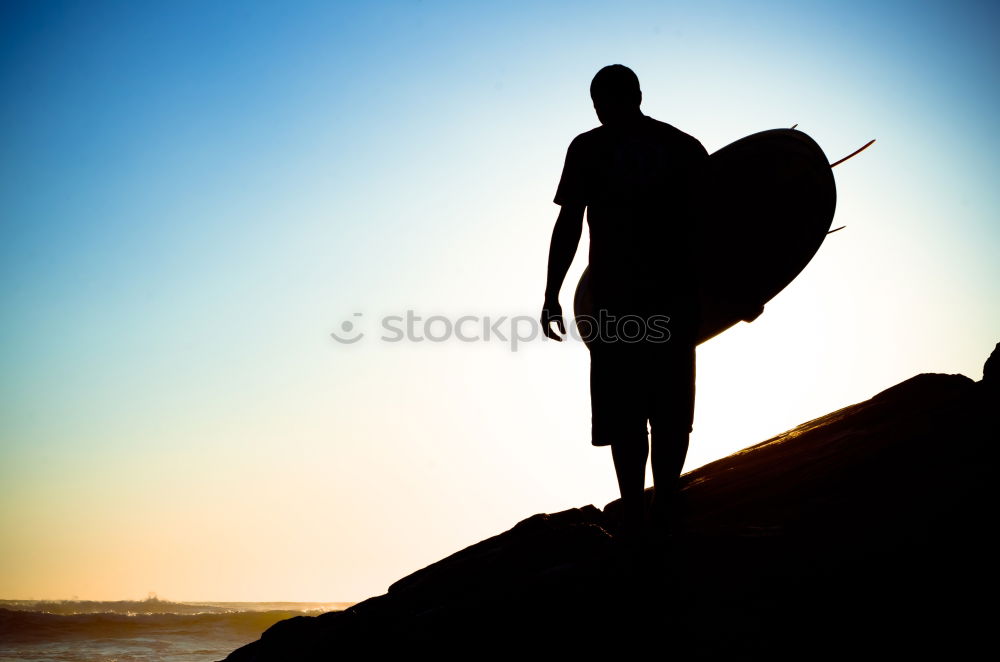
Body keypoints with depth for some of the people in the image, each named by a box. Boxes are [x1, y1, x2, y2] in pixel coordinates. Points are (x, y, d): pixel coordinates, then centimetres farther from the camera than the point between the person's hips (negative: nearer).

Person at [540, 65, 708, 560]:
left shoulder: (589, 148, 3)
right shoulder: (686, 147, 10)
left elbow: (568, 226, -3)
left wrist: (551, 295, 2)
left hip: (617, 300, -3)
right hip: (677, 300, 3)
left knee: (625, 416, 1)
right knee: (671, 412, 11)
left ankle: (634, 524, 1)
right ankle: (664, 512, 14)